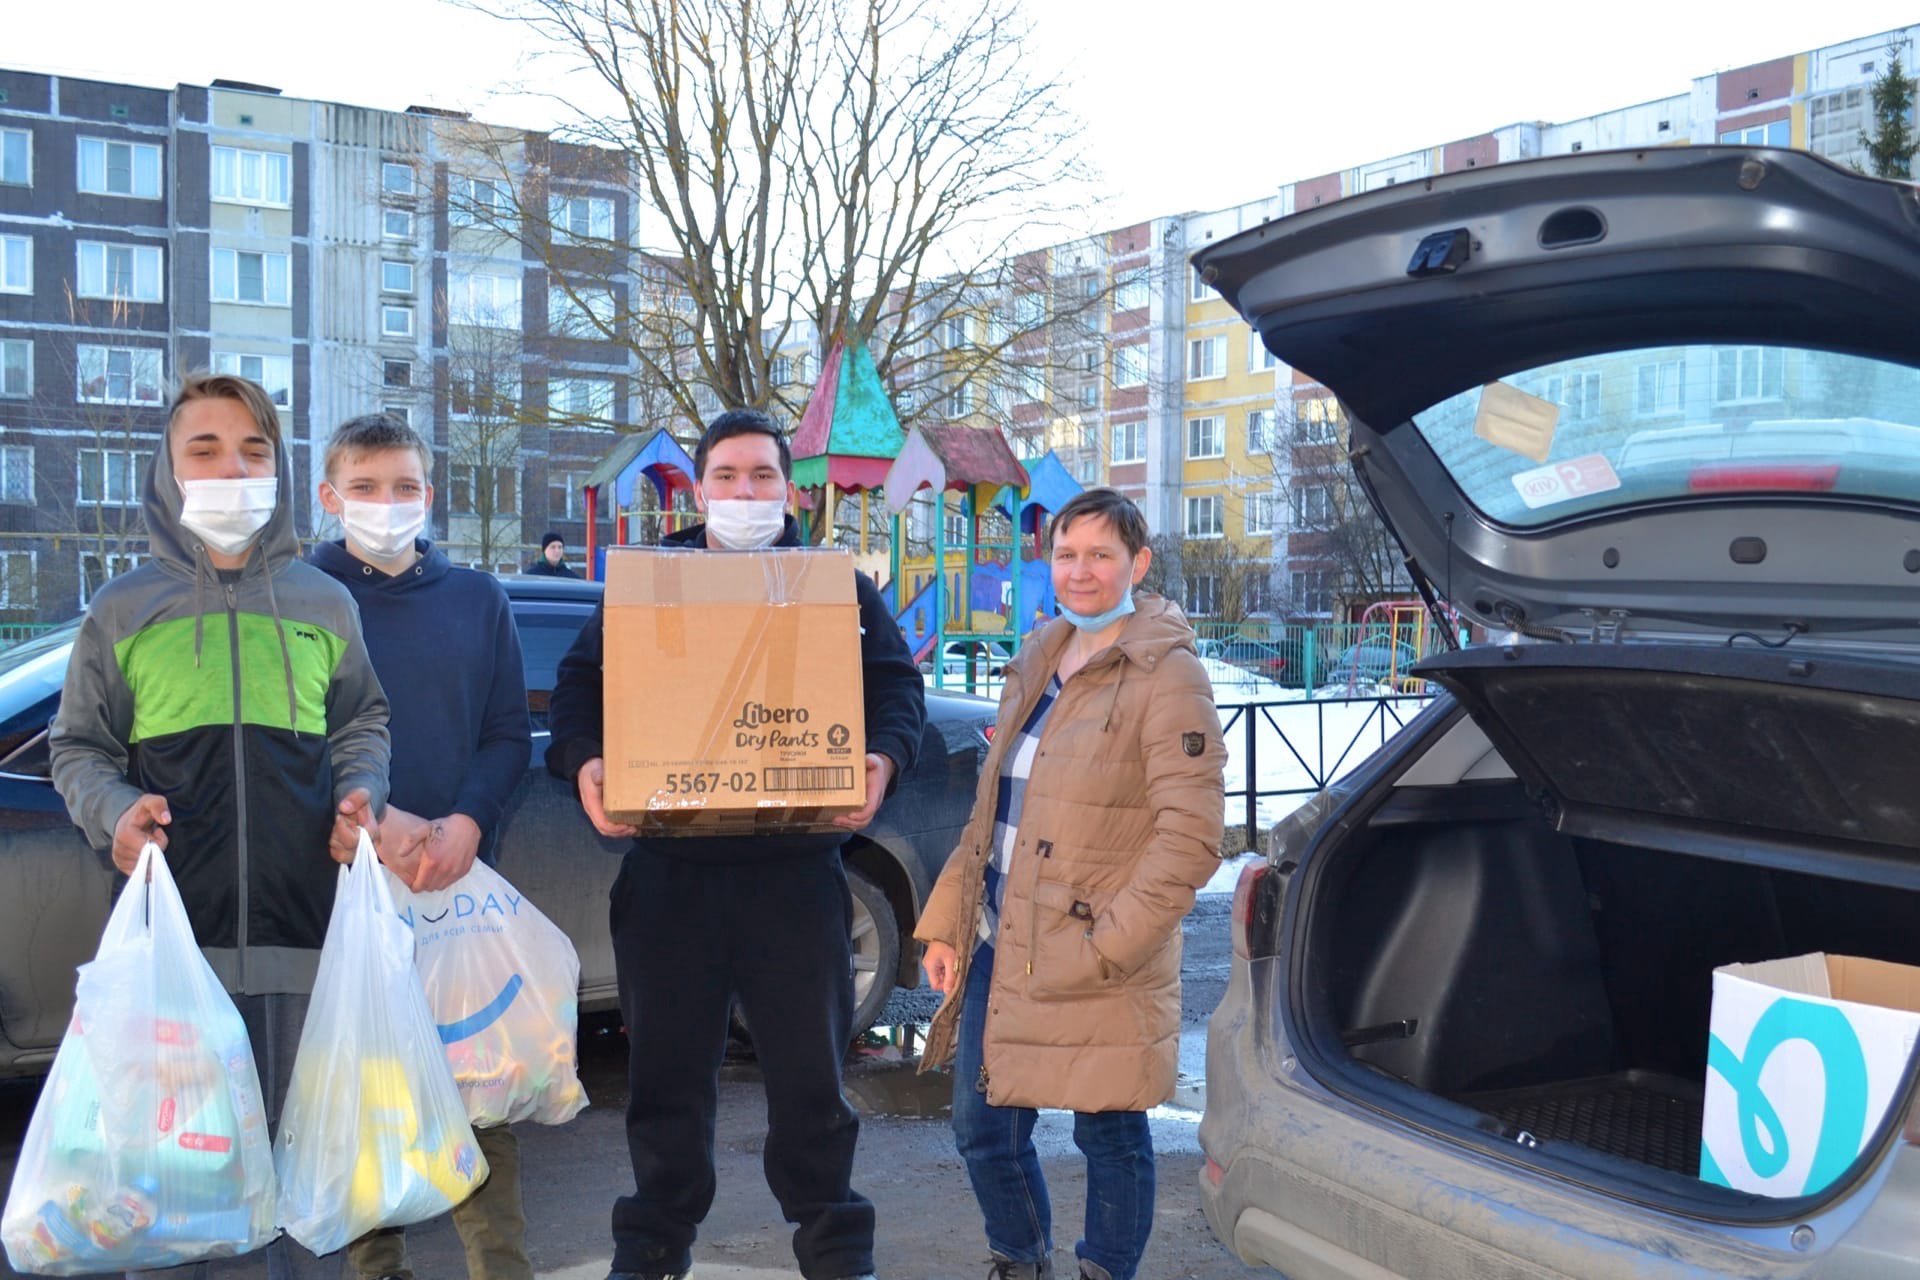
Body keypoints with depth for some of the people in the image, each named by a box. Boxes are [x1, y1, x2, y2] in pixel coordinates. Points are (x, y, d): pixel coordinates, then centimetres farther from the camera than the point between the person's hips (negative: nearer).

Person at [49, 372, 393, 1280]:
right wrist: (115, 811, -7)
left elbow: (361, 720, 19)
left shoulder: (324, 604, 11)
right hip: (172, 927, -1)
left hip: (300, 926, 1)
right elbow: (77, 747, 12)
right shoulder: (123, 609, 8)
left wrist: (359, 791, -1)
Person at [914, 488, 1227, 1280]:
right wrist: (947, 921, 10)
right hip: (1000, 945, 7)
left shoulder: (1166, 675, -10)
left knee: (1108, 1135, 7)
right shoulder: (1036, 664, 12)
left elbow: (1190, 835, -16)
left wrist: (1108, 945, -19)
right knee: (983, 1129, 14)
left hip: (1095, 966, -7)